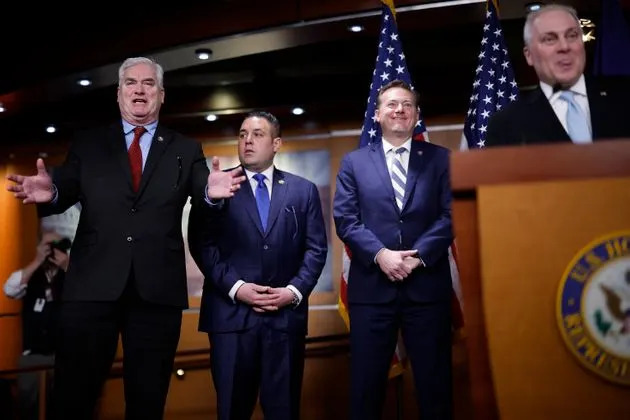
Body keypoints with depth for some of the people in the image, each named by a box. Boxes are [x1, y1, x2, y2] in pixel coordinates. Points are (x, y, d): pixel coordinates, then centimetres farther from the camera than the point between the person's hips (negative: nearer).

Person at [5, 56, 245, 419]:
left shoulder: (186, 150, 11)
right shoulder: (88, 144, 11)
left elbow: (202, 198, -1)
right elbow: (65, 194, 3)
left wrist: (212, 193, -25)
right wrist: (50, 193, -21)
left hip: (158, 288, 1)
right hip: (93, 284, 0)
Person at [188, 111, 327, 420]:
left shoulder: (303, 190, 11)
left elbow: (316, 248, 6)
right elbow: (202, 244, -2)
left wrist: (295, 290, -8)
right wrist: (235, 287, -12)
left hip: (286, 314, 1)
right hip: (231, 313, -1)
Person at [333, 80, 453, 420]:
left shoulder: (440, 159, 9)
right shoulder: (354, 162, 10)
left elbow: (450, 216, -1)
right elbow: (344, 219, 1)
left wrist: (418, 255, -14)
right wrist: (380, 254, -13)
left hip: (427, 285, 0)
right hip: (371, 286, 0)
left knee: (434, 383, 7)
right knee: (365, 384, 6)